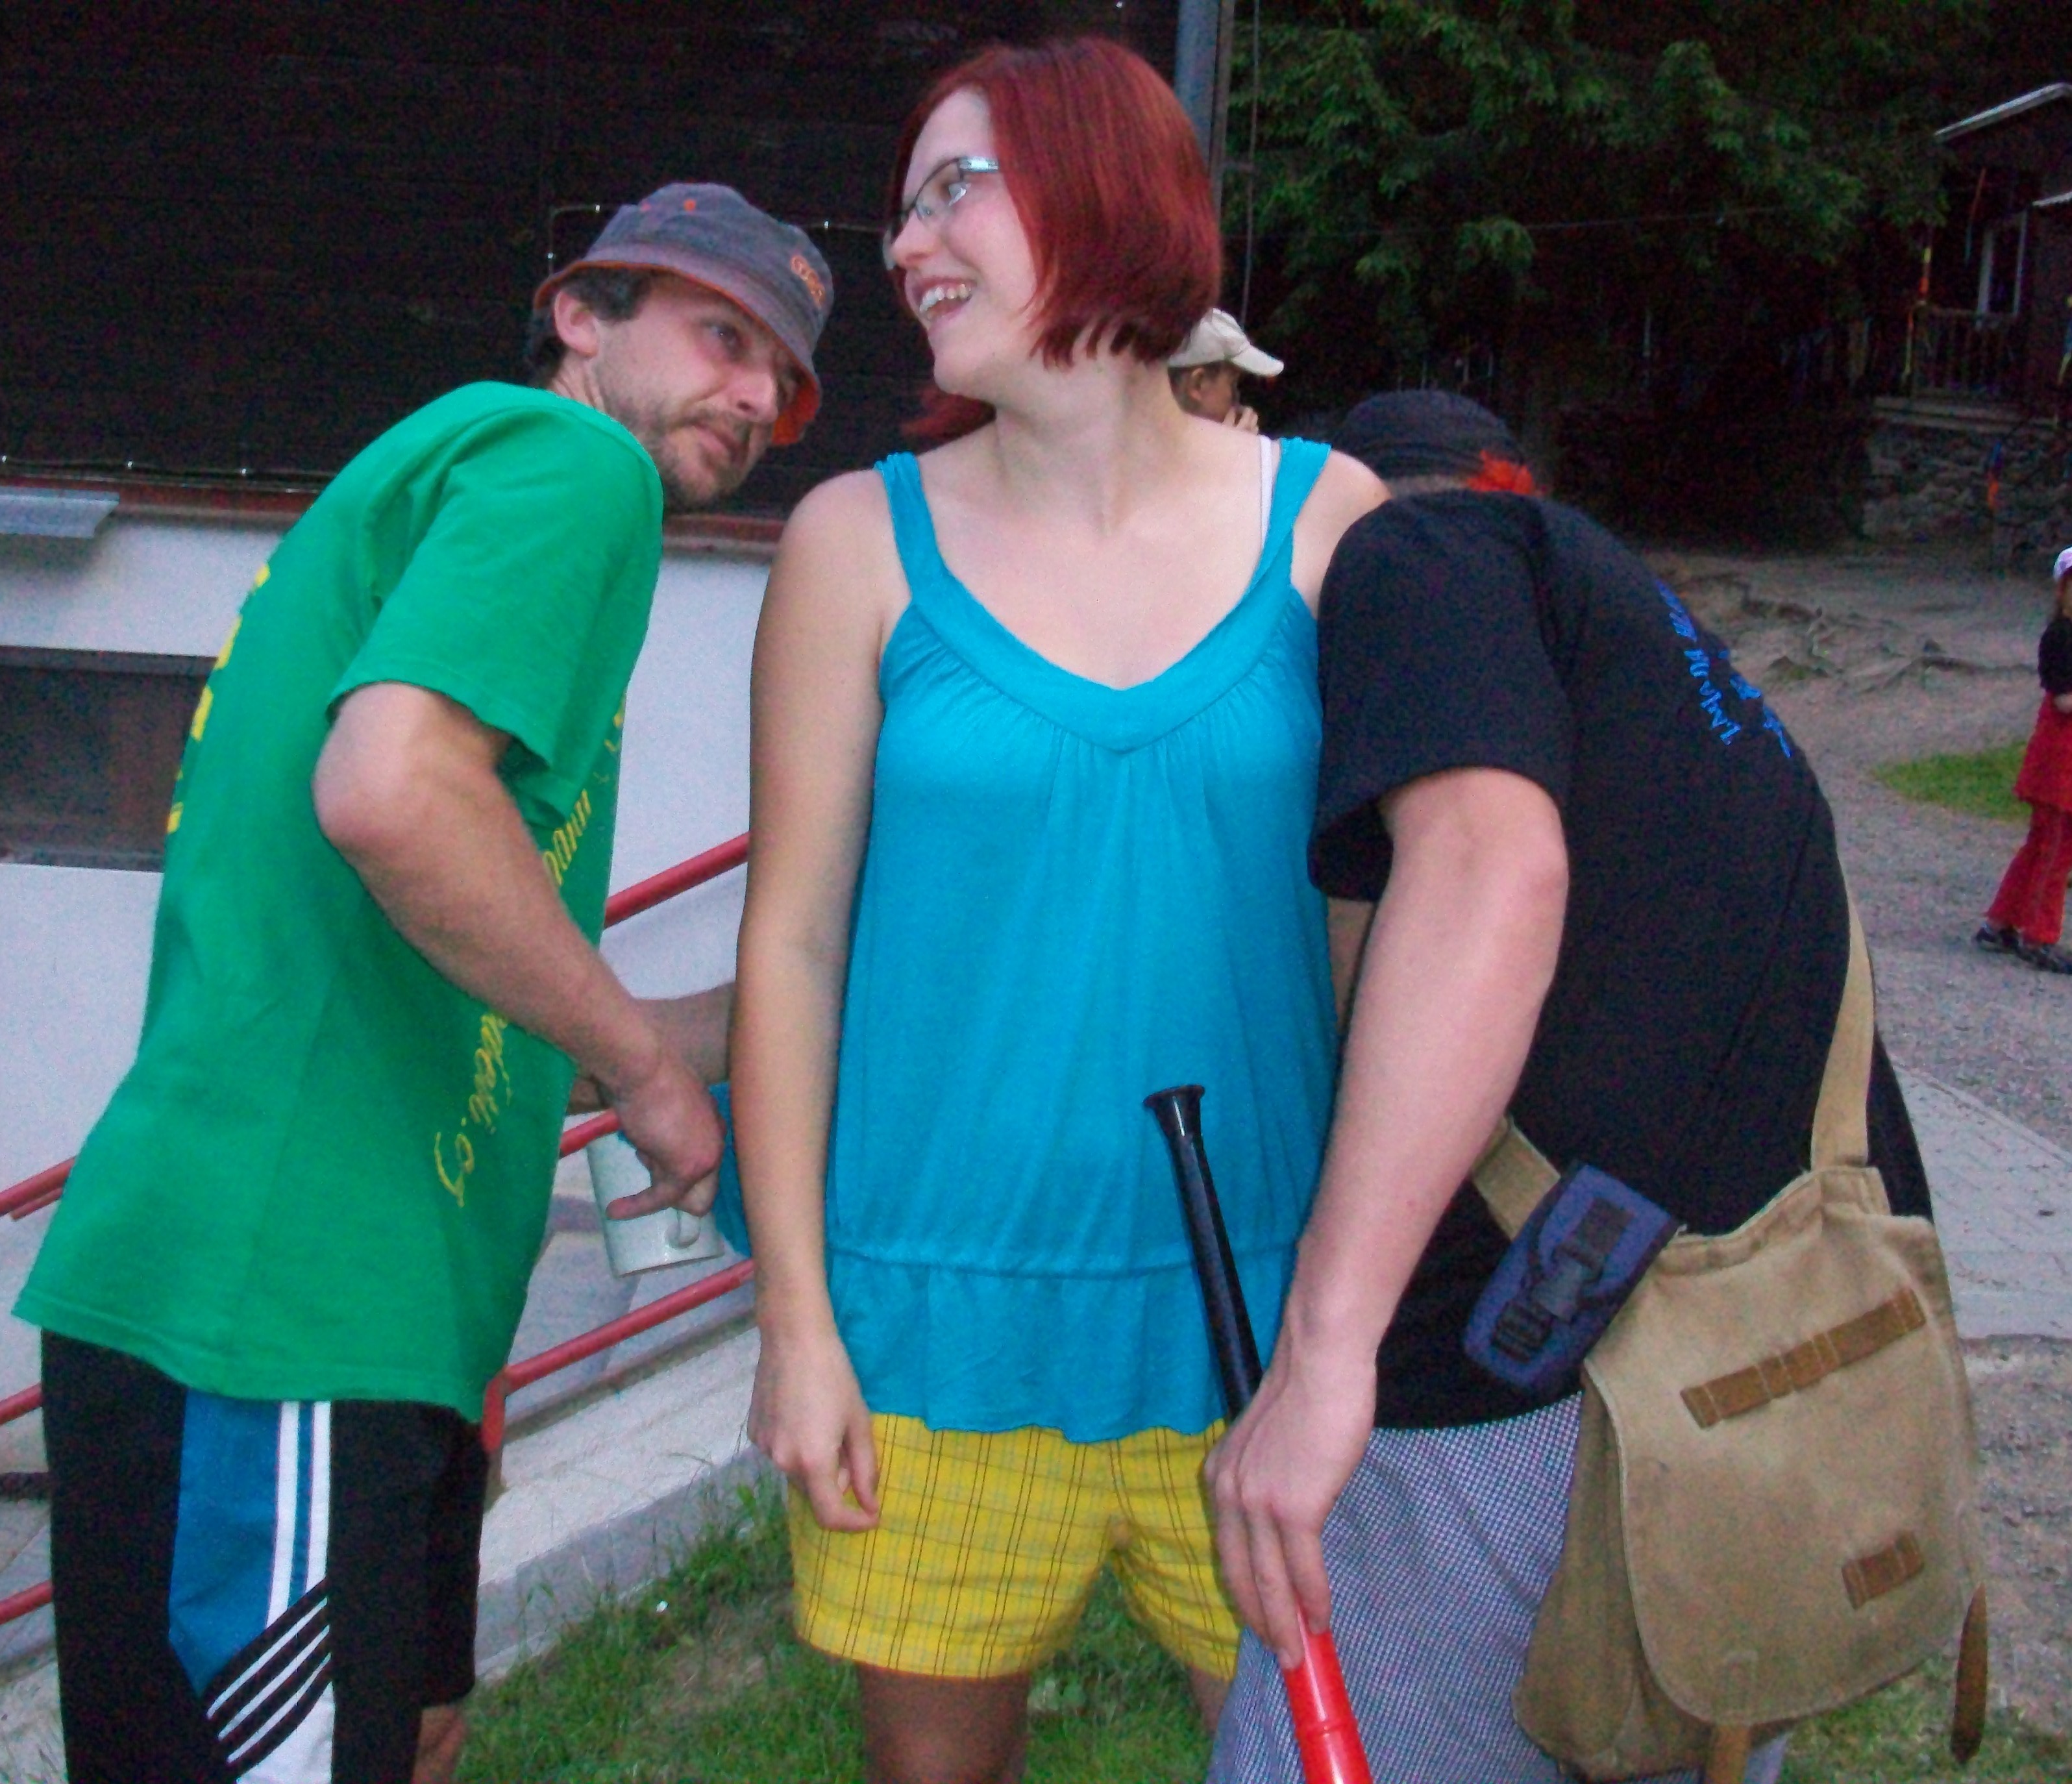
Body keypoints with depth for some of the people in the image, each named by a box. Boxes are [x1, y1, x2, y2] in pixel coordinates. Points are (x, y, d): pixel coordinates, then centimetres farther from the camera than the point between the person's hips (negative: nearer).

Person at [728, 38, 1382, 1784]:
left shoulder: (1327, 518, -2)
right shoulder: (862, 540, -2)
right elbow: (795, 938, -1)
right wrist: (794, 1315, -3)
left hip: (1251, 1311, 1)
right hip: (941, 1314, 0)